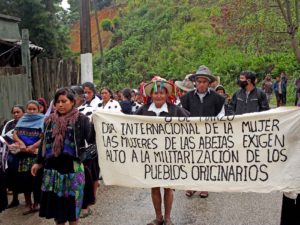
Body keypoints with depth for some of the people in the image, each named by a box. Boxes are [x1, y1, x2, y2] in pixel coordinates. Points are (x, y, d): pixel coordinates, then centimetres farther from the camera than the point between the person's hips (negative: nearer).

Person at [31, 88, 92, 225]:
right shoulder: (50, 120, 9)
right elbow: (44, 142, 16)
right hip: (52, 167, 4)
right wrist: (38, 162, 16)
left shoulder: (81, 119, -5)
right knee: (55, 202, 11)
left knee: (71, 203, 7)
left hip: (72, 167, -4)